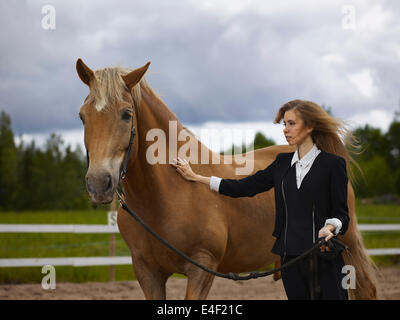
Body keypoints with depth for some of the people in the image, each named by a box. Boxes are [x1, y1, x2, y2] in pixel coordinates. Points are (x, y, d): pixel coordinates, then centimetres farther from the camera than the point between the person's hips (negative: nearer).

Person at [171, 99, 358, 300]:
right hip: (290, 257, 5)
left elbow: (341, 213, -3)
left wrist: (329, 228, -26)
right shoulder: (283, 163, 13)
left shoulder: (334, 164, -4)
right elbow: (245, 187, 15)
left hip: (323, 259, -5)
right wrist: (195, 177, 16)